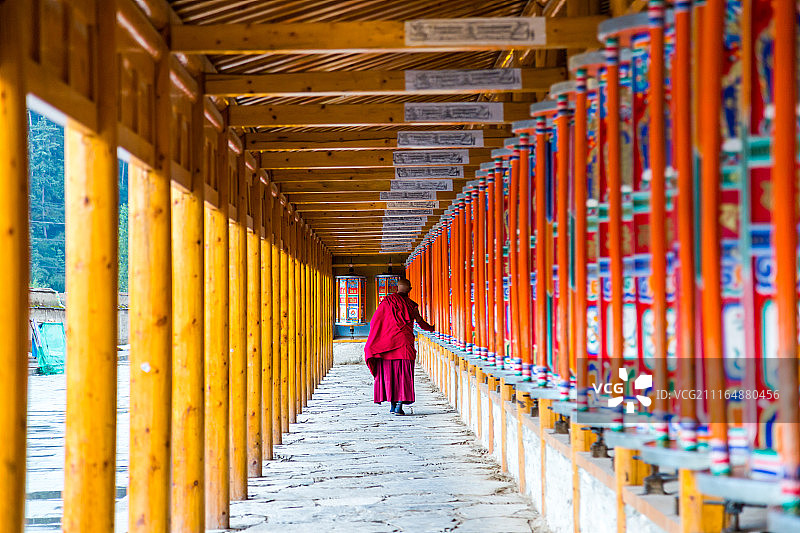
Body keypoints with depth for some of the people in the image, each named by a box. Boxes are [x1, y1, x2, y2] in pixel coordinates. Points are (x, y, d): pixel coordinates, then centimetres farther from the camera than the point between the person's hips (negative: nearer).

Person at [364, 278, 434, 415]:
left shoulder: (387, 301, 3)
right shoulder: (411, 305, 0)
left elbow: (374, 321, 7)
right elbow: (421, 323, 12)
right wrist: (431, 328, 34)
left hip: (387, 341, 2)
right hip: (404, 342, -2)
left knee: (388, 373, 9)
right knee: (403, 373, 0)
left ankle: (393, 404, 10)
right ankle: (399, 405, -10)